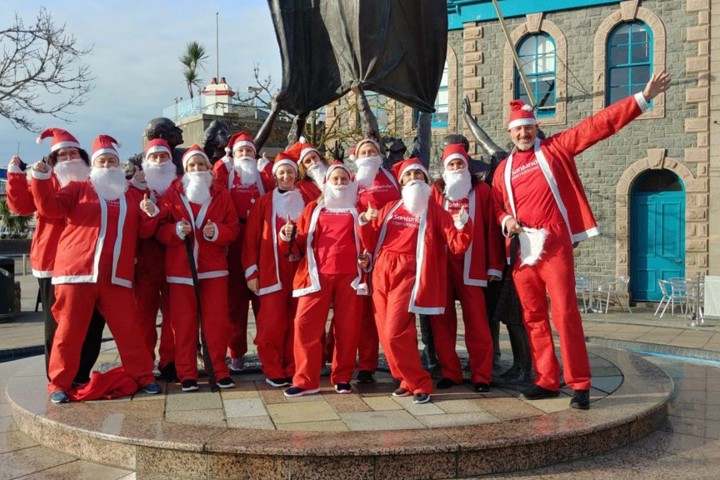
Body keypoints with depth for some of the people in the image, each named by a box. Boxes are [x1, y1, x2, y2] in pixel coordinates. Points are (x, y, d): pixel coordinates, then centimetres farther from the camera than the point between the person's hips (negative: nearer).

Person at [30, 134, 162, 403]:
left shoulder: (132, 196, 19)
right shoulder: (78, 189, 13)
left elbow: (144, 232, 16)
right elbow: (50, 207, -1)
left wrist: (150, 215, -4)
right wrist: (41, 179, -14)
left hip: (116, 276, 2)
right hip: (77, 271, -2)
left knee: (128, 329, 4)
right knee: (69, 329, 1)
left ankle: (142, 376, 15)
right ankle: (60, 383, 12)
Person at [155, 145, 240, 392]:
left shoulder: (221, 194, 9)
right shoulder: (172, 193, 5)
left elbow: (233, 228, 4)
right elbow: (160, 229, 2)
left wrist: (217, 231, -15)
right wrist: (177, 230, -18)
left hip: (213, 267, 1)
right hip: (181, 268, 0)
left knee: (216, 320, 1)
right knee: (184, 322, 2)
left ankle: (219, 370, 12)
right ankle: (187, 374, 10)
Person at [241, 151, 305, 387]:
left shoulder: (305, 201, 10)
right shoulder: (264, 202, 4)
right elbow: (252, 238, 1)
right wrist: (251, 271, -4)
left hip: (299, 269, 2)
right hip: (271, 271, -2)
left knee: (296, 322, 4)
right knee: (272, 323, -5)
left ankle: (292, 370, 15)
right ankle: (273, 371, 8)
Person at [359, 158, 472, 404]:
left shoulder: (434, 210, 9)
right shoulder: (390, 208, 18)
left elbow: (457, 245, 0)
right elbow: (371, 244, 16)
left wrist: (463, 224, -18)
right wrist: (365, 223, -1)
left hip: (408, 274, -4)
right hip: (382, 273, 5)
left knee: (395, 332, -15)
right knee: (385, 333, 2)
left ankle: (419, 384, 0)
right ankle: (409, 380, 19)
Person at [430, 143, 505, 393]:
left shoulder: (481, 190, 7)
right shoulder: (437, 190, 12)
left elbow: (491, 228, 4)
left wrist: (494, 266, 0)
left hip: (470, 264, -2)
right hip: (440, 262, 2)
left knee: (476, 321, -4)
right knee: (441, 319, 3)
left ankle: (481, 375, 4)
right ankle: (450, 372, 12)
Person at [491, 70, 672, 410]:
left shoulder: (555, 148, 7)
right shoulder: (504, 169, 17)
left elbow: (598, 125, 2)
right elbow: (496, 205, 21)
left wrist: (642, 98, -3)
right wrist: (505, 220, -3)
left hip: (553, 244, -4)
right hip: (521, 249, 4)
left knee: (565, 313, -7)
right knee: (533, 316, 7)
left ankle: (579, 384, 0)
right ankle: (546, 381, 16)